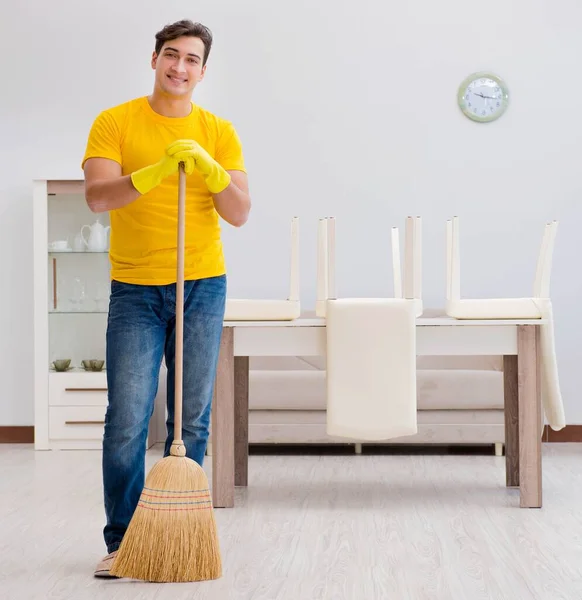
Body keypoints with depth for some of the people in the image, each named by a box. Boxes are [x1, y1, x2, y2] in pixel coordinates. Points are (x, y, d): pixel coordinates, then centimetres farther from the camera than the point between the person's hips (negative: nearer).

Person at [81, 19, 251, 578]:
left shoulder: (218, 132, 5)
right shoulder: (115, 122, 1)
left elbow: (238, 213, -1)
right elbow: (96, 196, -13)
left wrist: (210, 169, -19)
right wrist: (156, 172, -26)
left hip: (203, 286, 2)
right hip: (134, 290, -2)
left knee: (192, 421, 4)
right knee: (126, 420, -6)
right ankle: (120, 541, 5)